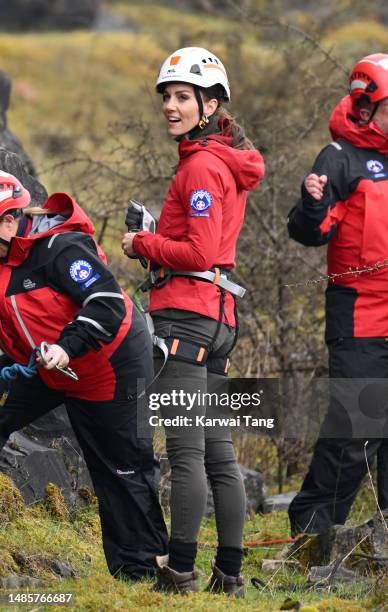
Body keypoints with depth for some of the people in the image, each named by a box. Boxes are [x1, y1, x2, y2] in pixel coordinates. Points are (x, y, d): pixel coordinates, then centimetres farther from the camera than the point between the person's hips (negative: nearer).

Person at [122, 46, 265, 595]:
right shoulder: (227, 162, 19)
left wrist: (142, 244, -5)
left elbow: (200, 253, -17)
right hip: (217, 317, 10)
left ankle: (180, 571, -10)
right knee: (217, 451, 10)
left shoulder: (201, 166, -11)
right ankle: (230, 573, 12)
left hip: (186, 313, -10)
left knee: (186, 450, -9)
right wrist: (154, 240, 11)